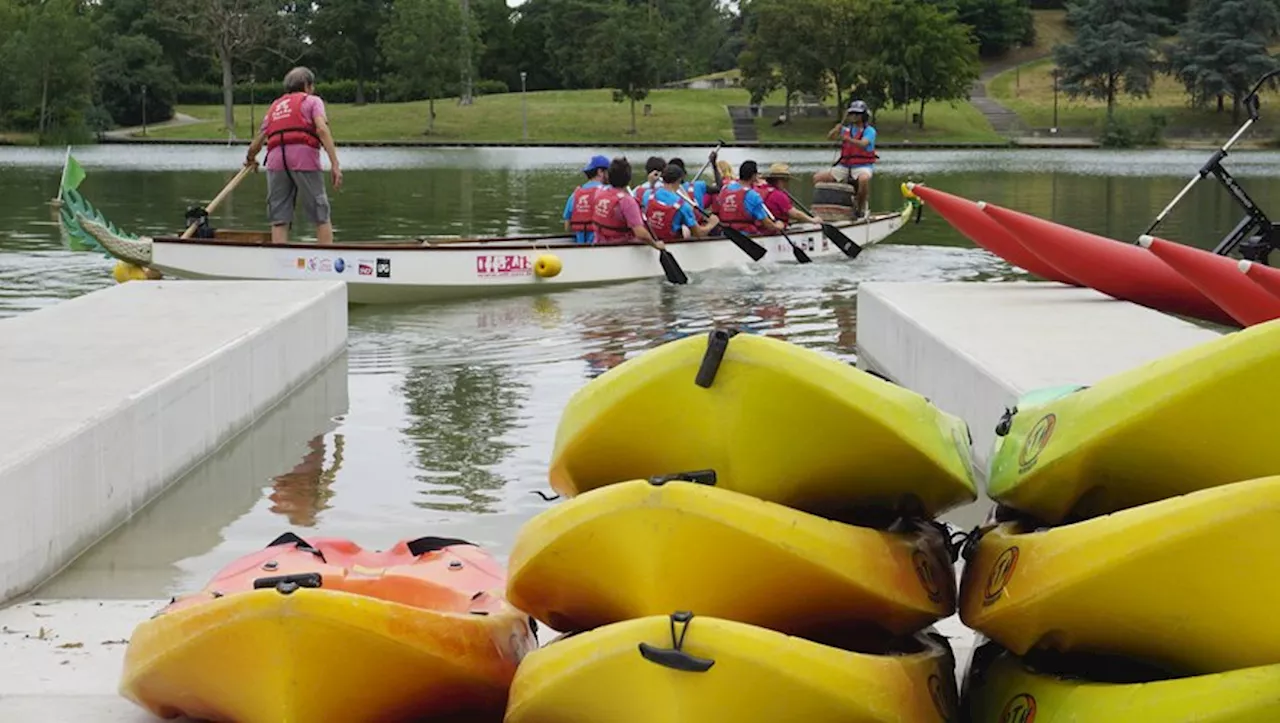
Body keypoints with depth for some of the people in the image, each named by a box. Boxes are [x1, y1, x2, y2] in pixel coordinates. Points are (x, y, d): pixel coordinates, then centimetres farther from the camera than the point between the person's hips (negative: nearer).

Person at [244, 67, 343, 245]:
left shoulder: (274, 107, 29)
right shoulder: (312, 101, 16)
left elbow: (256, 144, 26)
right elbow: (322, 129, -3)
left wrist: (250, 160, 48)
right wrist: (335, 164, -10)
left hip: (276, 159, 4)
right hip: (304, 157, -4)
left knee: (279, 220, 5)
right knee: (321, 217, 2)